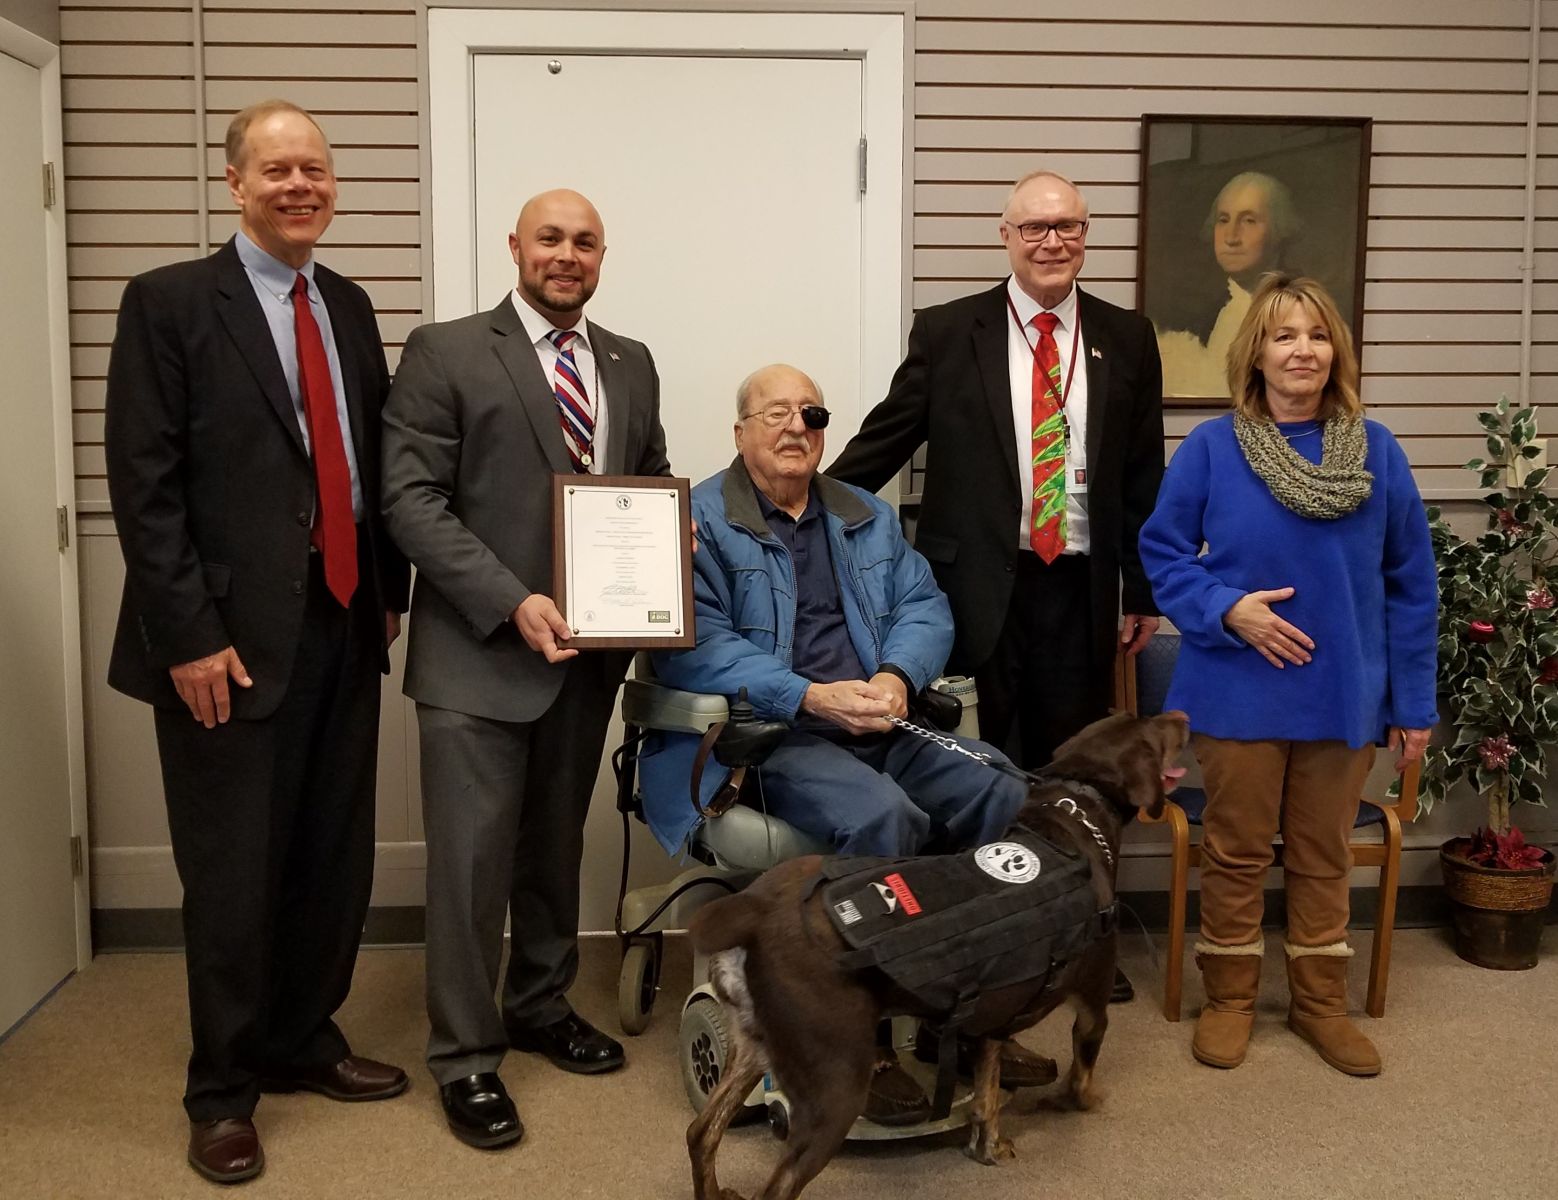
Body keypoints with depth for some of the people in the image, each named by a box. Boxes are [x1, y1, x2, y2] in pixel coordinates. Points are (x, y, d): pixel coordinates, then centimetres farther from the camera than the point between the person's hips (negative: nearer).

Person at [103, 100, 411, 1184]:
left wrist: (391, 588, 7)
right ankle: (223, 1089, 21)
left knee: (336, 854, 13)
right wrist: (189, 636, -16)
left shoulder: (350, 307, 13)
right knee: (233, 870, 4)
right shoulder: (171, 302, -5)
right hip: (232, 638, -5)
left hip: (345, 625, 6)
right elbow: (144, 483, -11)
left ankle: (303, 1041, 32)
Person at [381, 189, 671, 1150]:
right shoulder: (446, 353, -5)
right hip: (479, 650, -5)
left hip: (589, 647, 5)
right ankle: (467, 1054, 12)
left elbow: (654, 483, 20)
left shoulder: (632, 364, 12)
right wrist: (511, 603, -20)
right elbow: (411, 498, -11)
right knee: (473, 852, -2)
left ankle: (543, 1006, 34)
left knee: (556, 842, 17)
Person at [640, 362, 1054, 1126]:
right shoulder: (701, 521, 1)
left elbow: (924, 608, 12)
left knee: (1002, 795, -17)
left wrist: (897, 676, -11)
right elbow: (697, 646, -11)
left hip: (881, 728, 6)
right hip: (763, 736, -6)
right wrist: (811, 697, -21)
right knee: (883, 815, -33)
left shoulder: (869, 518, 21)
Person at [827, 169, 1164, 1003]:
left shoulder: (1127, 341, 6)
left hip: (1079, 591, 2)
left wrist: (1145, 591, 8)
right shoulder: (948, 332, 0)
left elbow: (1144, 477, 8)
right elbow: (883, 441, 2)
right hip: (975, 586, -2)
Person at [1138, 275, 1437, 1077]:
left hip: (1344, 693, 2)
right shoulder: (1211, 447, -7)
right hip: (1240, 690, -2)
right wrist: (1225, 609, -18)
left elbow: (1410, 585, 2)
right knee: (1237, 852, 10)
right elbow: (1162, 551, -1)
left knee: (1323, 855, 14)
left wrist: (1414, 702, 2)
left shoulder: (1376, 451, -1)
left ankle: (1320, 1000, 30)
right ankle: (1229, 996, 26)